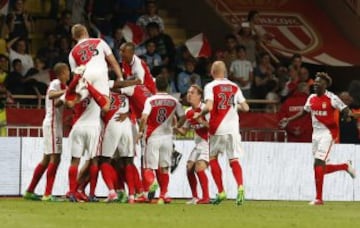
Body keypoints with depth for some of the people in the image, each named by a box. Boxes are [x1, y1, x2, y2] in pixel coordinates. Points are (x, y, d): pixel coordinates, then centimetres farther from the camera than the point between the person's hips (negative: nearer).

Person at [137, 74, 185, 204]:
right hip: (167, 137, 3)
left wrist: (141, 131, -4)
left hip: (153, 137, -3)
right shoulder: (174, 101, 3)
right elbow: (182, 117, 6)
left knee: (148, 167, 0)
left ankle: (151, 182, -32)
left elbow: (144, 117, -17)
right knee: (164, 168, 12)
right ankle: (163, 196, 8)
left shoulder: (151, 100, -6)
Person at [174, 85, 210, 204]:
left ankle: (206, 197, -16)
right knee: (189, 168, 2)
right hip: (198, 144, 8)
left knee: (199, 167, -20)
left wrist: (202, 122, -36)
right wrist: (174, 127, -5)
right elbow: (184, 131, 13)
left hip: (208, 142, -8)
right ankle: (195, 197, 15)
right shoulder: (188, 112, 7)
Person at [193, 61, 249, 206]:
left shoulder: (210, 87, -3)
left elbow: (208, 107, -17)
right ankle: (240, 187, -23)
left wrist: (199, 114, 1)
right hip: (233, 128, 3)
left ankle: (221, 192, 7)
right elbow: (245, 108, 9)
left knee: (213, 158, 14)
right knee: (234, 160, 2)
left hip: (218, 128, -3)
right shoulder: (234, 87, 9)